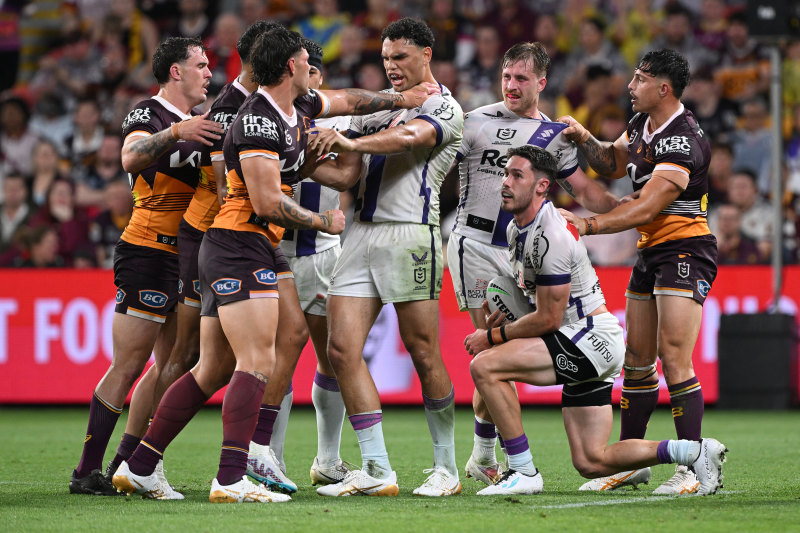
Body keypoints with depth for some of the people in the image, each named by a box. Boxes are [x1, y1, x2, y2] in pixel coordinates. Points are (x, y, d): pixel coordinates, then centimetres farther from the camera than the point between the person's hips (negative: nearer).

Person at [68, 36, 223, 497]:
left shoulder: (196, 123, 19)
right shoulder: (150, 113, -9)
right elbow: (132, 157, -28)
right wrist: (176, 133, -44)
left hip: (181, 259, 9)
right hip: (148, 252, -9)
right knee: (128, 368, -10)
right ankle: (87, 472, -7)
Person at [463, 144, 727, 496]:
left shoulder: (550, 236, -20)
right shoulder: (517, 229, 11)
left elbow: (548, 319, -18)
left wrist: (491, 336, -9)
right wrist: (499, 317, 8)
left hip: (592, 338, -10)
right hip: (584, 348, 10)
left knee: (485, 366, -20)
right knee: (591, 463, 7)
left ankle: (523, 473, -15)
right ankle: (694, 452, 13)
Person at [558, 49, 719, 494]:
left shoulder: (683, 142, -21)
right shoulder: (642, 124, 9)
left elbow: (645, 209, -25)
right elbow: (613, 165, 26)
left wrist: (588, 225, -28)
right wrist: (585, 140, 7)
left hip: (685, 251, -9)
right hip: (650, 252, 9)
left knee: (673, 357, -16)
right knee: (636, 359, 10)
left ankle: (695, 468, -14)